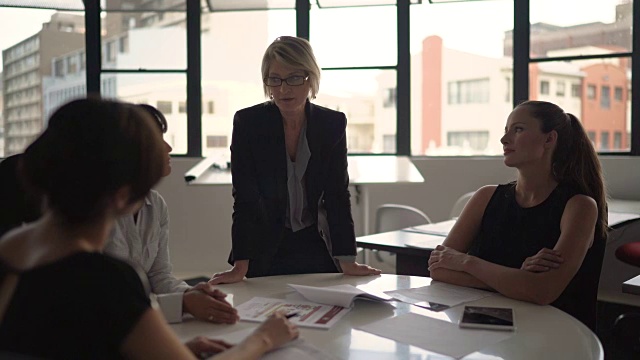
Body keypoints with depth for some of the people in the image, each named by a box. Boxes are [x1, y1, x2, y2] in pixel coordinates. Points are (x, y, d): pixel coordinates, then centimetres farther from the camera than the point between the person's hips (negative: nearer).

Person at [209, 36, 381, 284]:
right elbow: (244, 198, -15)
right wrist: (240, 266, -20)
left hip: (318, 249, 2)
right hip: (267, 254, -1)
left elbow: (338, 194, -6)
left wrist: (347, 260, -12)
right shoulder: (247, 122, -12)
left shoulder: (333, 124, -7)